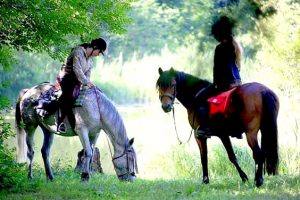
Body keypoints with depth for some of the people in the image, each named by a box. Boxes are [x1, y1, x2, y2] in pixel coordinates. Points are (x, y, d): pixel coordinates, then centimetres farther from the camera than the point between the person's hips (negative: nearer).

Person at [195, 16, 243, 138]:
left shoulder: (220, 48, -14)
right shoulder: (236, 46, 10)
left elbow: (217, 68, -12)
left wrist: (216, 84, 0)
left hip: (225, 82, -9)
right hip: (237, 81, 9)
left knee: (200, 98, -1)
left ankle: (205, 127, -11)